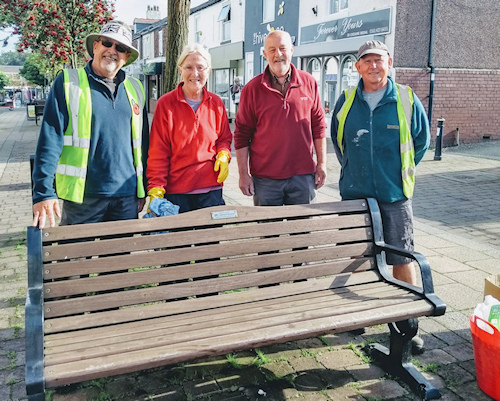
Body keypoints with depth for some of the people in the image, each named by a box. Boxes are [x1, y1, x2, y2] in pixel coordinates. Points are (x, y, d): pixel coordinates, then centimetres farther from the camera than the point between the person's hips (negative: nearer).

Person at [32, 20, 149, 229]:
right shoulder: (68, 82, -1)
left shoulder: (135, 89, 11)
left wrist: (144, 189, 14)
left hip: (127, 197, 4)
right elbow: (49, 140, -7)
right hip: (83, 196, -3)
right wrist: (43, 193, -15)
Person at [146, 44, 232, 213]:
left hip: (211, 189, 3)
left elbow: (224, 138, 20)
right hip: (176, 192, -3)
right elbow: (158, 153, -5)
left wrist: (223, 156, -3)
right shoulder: (165, 103, -3)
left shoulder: (216, 103, 7)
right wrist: (156, 191, -11)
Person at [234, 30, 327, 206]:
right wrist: (243, 174, -3)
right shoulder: (252, 89, 0)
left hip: (303, 174, 2)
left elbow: (318, 125, 9)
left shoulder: (309, 82, 5)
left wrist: (321, 164, 6)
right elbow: (242, 134, 1)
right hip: (265, 178, -1)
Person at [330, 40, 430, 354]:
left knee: (402, 259, 0)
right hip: (354, 194, 2)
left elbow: (421, 142, 11)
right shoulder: (347, 101, 4)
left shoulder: (407, 100, -1)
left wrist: (401, 172, 9)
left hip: (394, 196, -2)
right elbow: (337, 140, 19)